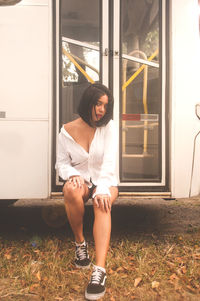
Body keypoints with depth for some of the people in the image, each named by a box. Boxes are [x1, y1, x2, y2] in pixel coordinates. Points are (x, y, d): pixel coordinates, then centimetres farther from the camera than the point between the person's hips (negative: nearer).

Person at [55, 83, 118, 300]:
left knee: (102, 203, -35)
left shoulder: (108, 127, -5)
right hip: (81, 181, 1)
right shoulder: (67, 131, -3)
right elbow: (62, 163, -1)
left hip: (105, 181, 0)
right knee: (71, 190, -36)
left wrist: (102, 190, -29)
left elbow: (109, 161, -15)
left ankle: (99, 271, -44)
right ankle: (80, 242, -13)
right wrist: (74, 175, -24)